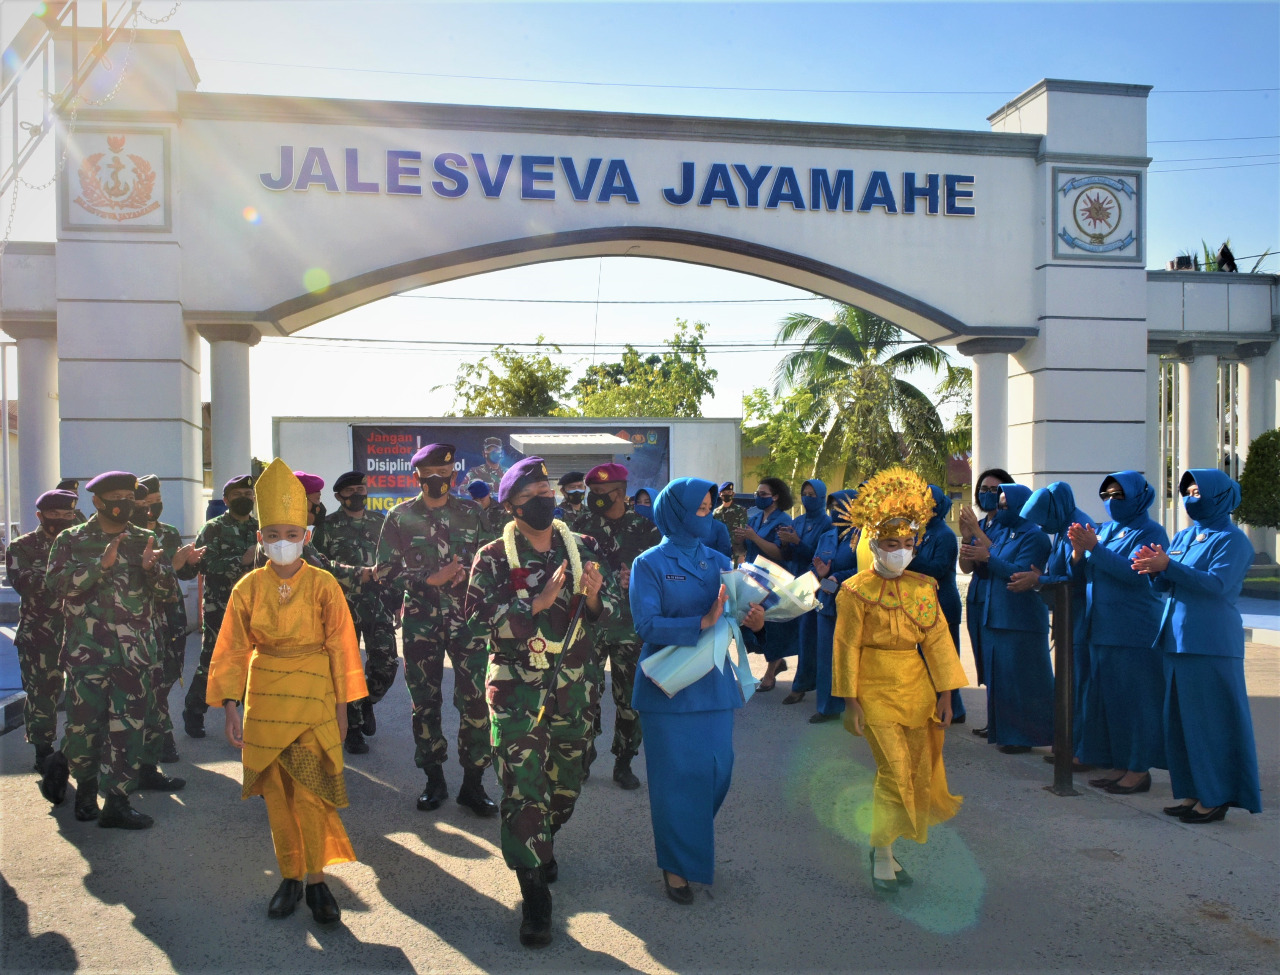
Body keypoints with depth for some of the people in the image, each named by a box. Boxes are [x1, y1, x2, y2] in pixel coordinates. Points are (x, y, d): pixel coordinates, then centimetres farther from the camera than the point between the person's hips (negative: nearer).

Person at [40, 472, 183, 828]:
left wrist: (152, 568, -15)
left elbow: (170, 592, 5)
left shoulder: (143, 540, 11)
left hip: (135, 651, 2)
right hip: (87, 651, -2)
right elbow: (56, 582, -11)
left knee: (128, 727, 1)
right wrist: (101, 565, -22)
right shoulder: (71, 540, 5)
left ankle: (116, 802, 8)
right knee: (85, 724, -2)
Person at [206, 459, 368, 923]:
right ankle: (290, 877, 22)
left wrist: (341, 705, -3)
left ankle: (315, 878, 9)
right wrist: (229, 706, -4)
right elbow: (231, 649, 1)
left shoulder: (324, 585, -6)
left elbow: (342, 646, -3)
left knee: (308, 792, -6)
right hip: (264, 700, 3)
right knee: (277, 795, 9)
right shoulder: (248, 587, -1)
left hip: (312, 697, -2)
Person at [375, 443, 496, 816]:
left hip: (466, 614, 0)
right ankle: (434, 780, 20)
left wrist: (465, 572, -10)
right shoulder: (400, 516, 4)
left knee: (476, 697, -6)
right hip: (420, 619, 0)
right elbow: (386, 568, 0)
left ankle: (472, 782, 5)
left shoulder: (469, 513, 7)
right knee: (424, 700, 6)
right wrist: (430, 579, -11)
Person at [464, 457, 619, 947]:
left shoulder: (581, 548, 3)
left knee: (567, 778, 16)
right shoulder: (494, 557, -6)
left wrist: (594, 596, -17)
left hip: (573, 684, 4)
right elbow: (480, 618, -15)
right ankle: (534, 892, 4)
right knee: (522, 786, -6)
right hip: (516, 687, -3)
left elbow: (608, 611, 6)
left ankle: (543, 843, 45)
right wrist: (538, 601, -25)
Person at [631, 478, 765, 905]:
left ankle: (696, 845, 32)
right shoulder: (650, 564, -5)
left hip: (713, 684, 4)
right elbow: (646, 625, -16)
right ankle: (675, 865, 20)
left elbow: (736, 615, 5)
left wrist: (753, 621, -18)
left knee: (717, 771, 7)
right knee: (675, 776, 3)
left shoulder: (718, 562, 9)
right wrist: (703, 622, -25)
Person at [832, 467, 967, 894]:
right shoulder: (855, 591, -8)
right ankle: (882, 854, 6)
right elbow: (847, 647, -7)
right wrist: (850, 700, -9)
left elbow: (937, 641, 5)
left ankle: (885, 849, 23)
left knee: (916, 772, 9)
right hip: (877, 690, -5)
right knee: (894, 770, -8)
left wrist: (945, 694, 2)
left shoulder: (922, 588, 5)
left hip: (917, 689, 5)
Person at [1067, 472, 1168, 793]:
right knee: (1105, 696, 10)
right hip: (1102, 629, 7)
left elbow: (1134, 573, -21)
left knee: (1134, 696, -2)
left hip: (1135, 632, -7)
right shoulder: (1104, 530, 13)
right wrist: (1079, 550, -10)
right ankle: (1118, 764, 19)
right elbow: (1081, 573, 9)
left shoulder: (1150, 533, -6)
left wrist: (1095, 548, -25)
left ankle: (1140, 769, 6)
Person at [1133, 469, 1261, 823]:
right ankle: (1194, 792, 18)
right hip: (1176, 637, 7)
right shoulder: (1182, 537, 15)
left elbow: (1217, 584, -19)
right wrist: (1155, 569, -9)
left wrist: (1168, 565, -24)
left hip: (1210, 643, -7)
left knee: (1211, 719, -3)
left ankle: (1217, 797, 5)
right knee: (1180, 718, 9)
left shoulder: (1232, 539, -6)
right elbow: (1164, 586, 12)